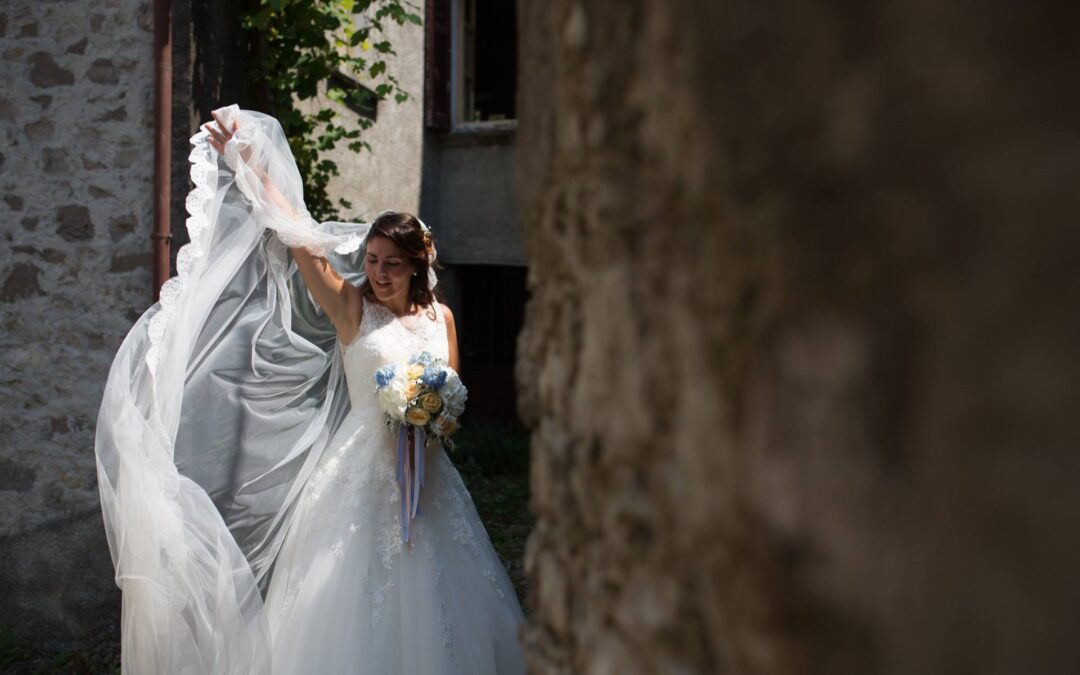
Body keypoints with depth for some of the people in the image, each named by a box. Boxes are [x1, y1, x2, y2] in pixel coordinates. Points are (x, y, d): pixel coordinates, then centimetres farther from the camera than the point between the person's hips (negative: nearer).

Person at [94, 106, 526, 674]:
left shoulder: (440, 317, 7)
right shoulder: (352, 309, -2)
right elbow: (297, 235, -6)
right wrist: (247, 165, -8)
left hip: (425, 476, 3)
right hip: (362, 472, -3)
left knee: (425, 603, 7)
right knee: (354, 610, -2)